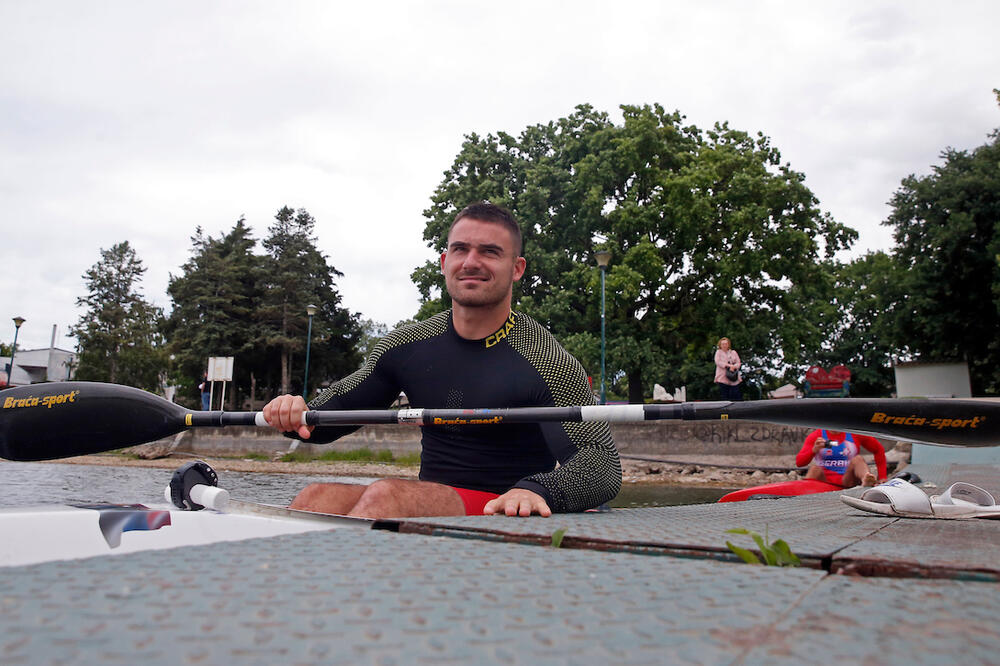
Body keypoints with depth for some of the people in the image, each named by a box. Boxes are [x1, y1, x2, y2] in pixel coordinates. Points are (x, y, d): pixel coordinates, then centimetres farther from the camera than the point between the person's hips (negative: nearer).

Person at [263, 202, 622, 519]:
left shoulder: (550, 362, -11)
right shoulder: (407, 345, 6)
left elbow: (604, 467, -17)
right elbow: (333, 409, 17)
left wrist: (538, 490, -38)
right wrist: (298, 414, -7)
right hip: (429, 507, 5)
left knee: (386, 493, -32)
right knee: (317, 497, -22)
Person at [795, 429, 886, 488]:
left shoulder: (855, 434, 7)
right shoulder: (815, 436, 3)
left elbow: (879, 450, 17)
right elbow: (799, 462, -7)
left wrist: (882, 477, 9)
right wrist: (814, 450, -26)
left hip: (847, 481, 1)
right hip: (824, 480, -1)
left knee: (858, 459, -22)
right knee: (815, 469, -30)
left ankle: (866, 481, -52)